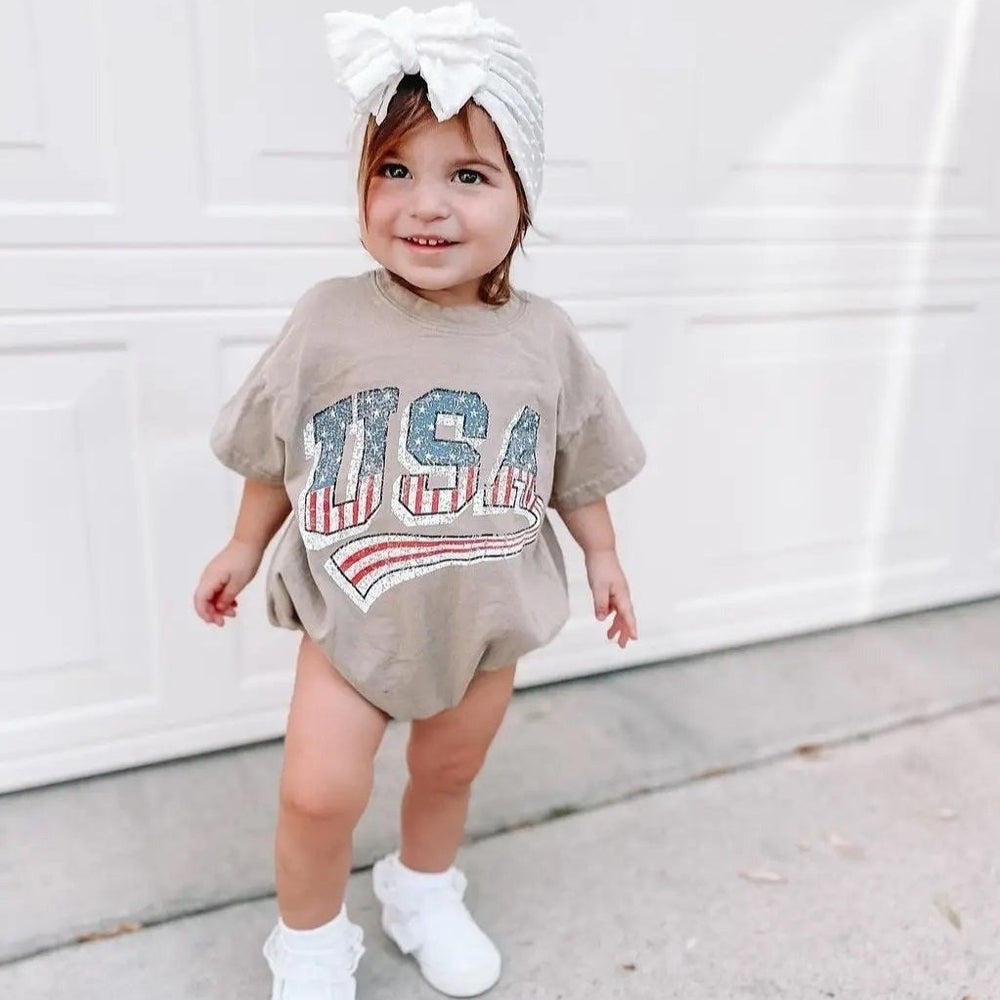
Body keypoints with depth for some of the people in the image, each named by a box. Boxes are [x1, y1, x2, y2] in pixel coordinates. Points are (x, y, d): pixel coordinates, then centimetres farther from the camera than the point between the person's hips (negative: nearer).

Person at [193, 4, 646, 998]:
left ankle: (422, 894, 50)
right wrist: (243, 549, 7)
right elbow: (275, 453, 0)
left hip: (485, 616, 2)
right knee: (318, 791, -5)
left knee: (450, 773, 20)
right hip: (351, 607, -2)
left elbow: (577, 466, 5)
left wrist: (603, 556, 10)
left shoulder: (543, 339, -9)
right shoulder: (330, 320, -13)